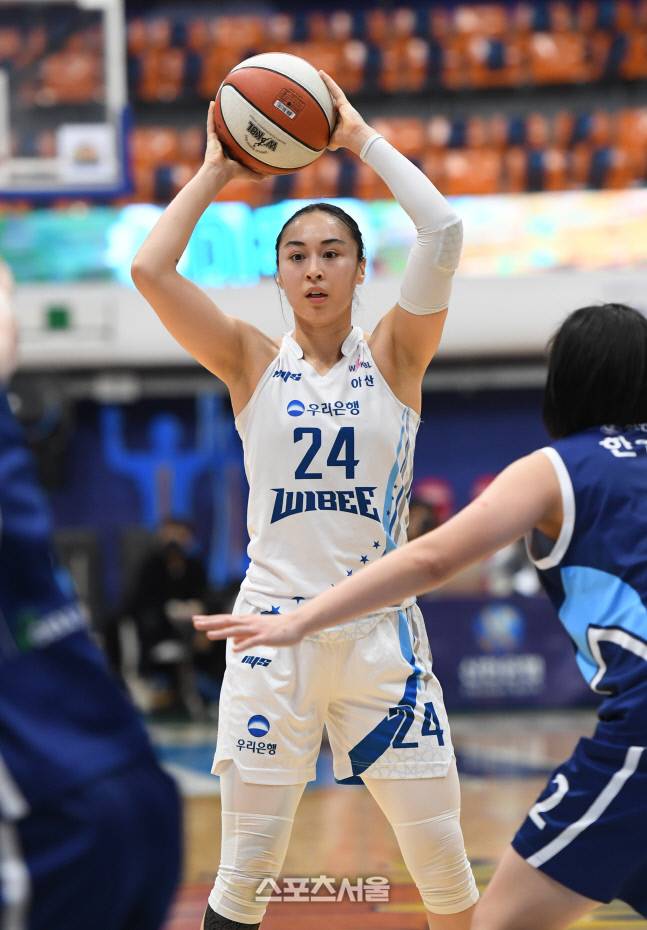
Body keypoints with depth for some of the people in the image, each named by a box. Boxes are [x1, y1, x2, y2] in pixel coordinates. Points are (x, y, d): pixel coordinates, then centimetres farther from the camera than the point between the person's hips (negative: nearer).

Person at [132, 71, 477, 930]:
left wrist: (362, 139, -2)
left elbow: (443, 230, -11)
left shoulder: (394, 357, 3)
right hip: (275, 629, 0)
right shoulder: (252, 363, 4)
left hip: (382, 632, 0)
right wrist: (216, 172, 0)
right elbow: (149, 270, -9)